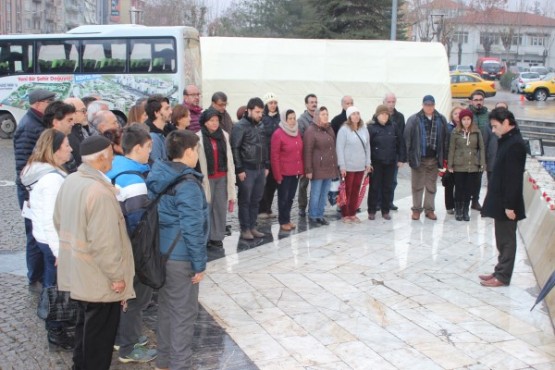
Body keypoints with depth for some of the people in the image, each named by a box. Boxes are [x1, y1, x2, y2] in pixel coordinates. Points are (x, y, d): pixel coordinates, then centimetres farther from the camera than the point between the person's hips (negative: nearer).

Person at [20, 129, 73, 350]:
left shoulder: (37, 172, 7)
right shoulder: (52, 178, -25)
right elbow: (51, 220, -27)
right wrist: (61, 252, -23)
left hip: (43, 236, 10)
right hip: (54, 240, -10)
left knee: (52, 283, 22)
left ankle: (55, 323, 37)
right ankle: (56, 332, 15)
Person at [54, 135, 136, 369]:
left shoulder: (70, 182, 1)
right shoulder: (100, 191, -27)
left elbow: (59, 222, 14)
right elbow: (104, 242, -28)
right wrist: (117, 275, -17)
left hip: (77, 271, 9)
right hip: (100, 278, -9)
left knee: (86, 325, 26)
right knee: (100, 333, 8)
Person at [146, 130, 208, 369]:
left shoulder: (157, 176, 4)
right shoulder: (187, 185, -21)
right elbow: (192, 228, -21)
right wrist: (199, 263, -13)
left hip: (160, 253, 8)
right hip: (180, 258, -8)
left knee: (166, 307, 19)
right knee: (184, 313, 4)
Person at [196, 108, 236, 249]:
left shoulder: (224, 135, 7)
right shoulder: (198, 137, -8)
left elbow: (229, 157, 10)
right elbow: (197, 160, -9)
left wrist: (231, 177, 7)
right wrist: (200, 177, -10)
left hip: (222, 177, 4)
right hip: (206, 177, -4)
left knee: (221, 206, 5)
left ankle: (217, 237, 15)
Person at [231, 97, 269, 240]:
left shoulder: (260, 126, 12)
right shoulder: (240, 126, -8)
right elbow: (235, 149, -11)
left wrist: (266, 166, 13)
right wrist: (239, 169, -14)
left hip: (260, 169, 6)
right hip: (247, 170, -6)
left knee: (256, 200, 11)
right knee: (245, 201, 1)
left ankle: (252, 227, 20)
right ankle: (245, 229, 9)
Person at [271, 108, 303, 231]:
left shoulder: (297, 132, 9)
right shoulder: (278, 134, -11)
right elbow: (274, 156, -12)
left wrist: (302, 169, 10)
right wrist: (278, 174, -14)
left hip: (296, 172, 6)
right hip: (284, 172, -6)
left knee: (291, 197, 12)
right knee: (283, 197, 2)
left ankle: (287, 219, 22)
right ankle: (283, 221, 11)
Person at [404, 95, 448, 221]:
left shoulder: (441, 120, 3)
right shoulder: (414, 119, -5)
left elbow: (445, 139, 5)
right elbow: (407, 138, -5)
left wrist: (443, 157, 2)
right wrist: (410, 156, -9)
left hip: (433, 158, 2)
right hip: (418, 158, -2)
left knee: (431, 185, 11)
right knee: (417, 185, 5)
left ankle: (429, 209, 20)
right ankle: (416, 209, 15)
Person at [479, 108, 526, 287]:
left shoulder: (515, 144, -19)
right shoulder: (507, 141, 11)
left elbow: (514, 177, -22)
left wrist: (510, 205, -22)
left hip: (506, 202, -9)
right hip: (500, 200, 9)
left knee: (506, 239, 0)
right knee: (502, 239, 16)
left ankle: (503, 276, 8)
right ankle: (500, 271, 25)